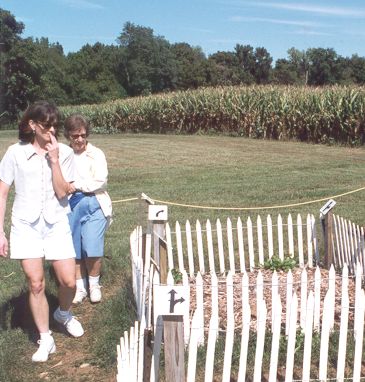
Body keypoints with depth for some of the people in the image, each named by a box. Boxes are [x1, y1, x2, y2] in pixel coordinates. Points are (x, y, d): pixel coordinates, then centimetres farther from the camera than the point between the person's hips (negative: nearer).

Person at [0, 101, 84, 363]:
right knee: (36, 284, 1)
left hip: (56, 223, 1)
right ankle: (46, 339, 16)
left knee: (69, 281, -2)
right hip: (26, 224, 0)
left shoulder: (64, 152, -3)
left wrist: (54, 160, -17)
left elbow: (62, 192, -10)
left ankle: (63, 313, 32)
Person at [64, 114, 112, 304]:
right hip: (70, 205, 2)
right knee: (74, 249, 8)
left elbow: (100, 182, -9)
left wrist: (76, 185, -11)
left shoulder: (96, 154, -1)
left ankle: (94, 285, 17)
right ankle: (80, 287, 25)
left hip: (93, 204, -2)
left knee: (92, 248, -6)